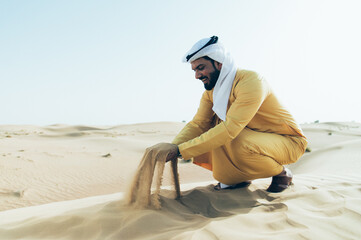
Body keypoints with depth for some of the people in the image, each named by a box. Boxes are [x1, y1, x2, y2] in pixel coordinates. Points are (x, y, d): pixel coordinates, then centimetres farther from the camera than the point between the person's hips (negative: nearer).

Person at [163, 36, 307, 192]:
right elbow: (197, 124, -7)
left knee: (238, 145, -36)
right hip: (252, 137, 7)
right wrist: (171, 148, -27)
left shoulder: (250, 81, -28)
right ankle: (237, 177, 2)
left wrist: (180, 150, -38)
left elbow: (229, 129, -36)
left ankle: (281, 173, -5)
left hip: (289, 141, -7)